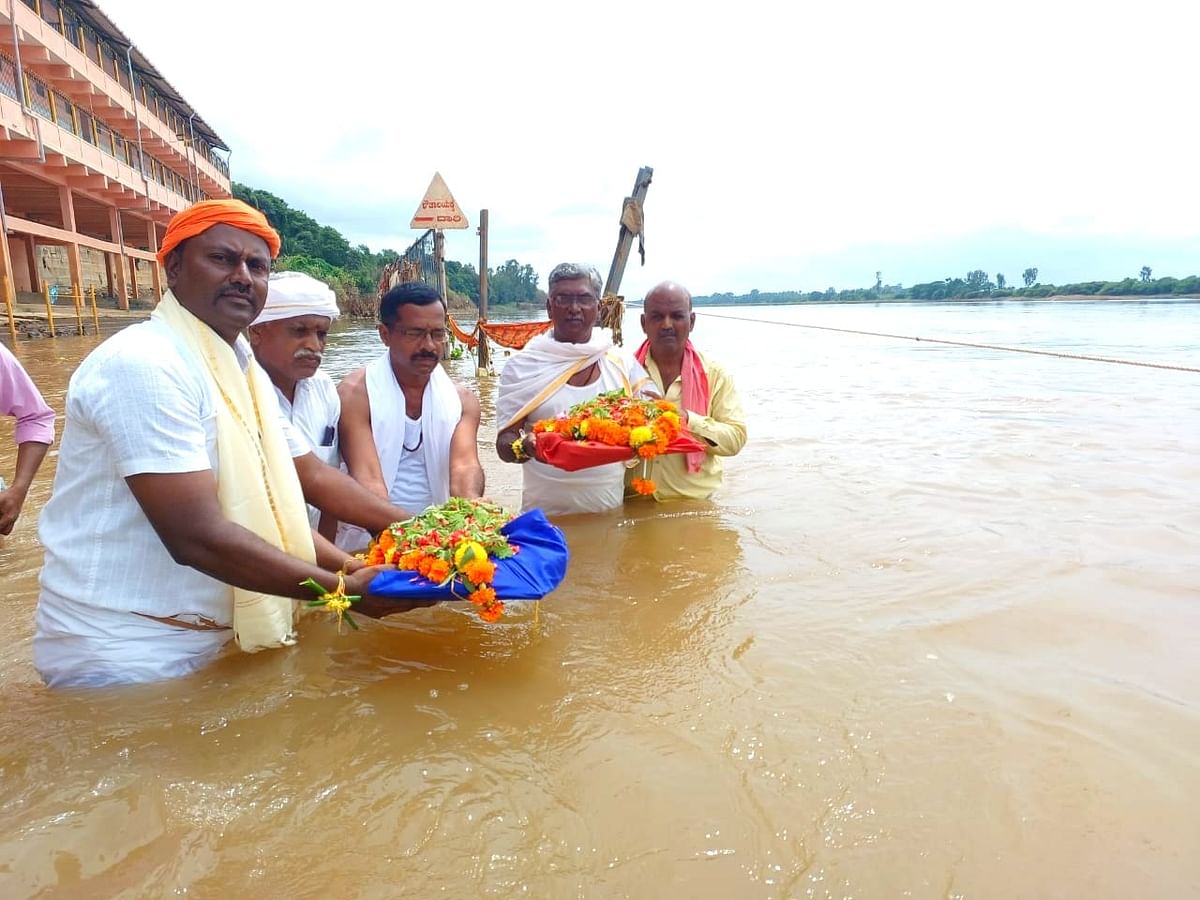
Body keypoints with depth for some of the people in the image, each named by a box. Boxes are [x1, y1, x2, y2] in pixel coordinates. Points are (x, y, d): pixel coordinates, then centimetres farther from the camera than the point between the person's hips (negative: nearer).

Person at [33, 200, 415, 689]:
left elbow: (313, 476, 7)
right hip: (122, 655, -8)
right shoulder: (144, 363, -22)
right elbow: (197, 537, -27)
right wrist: (347, 588, -22)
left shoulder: (243, 369, 7)